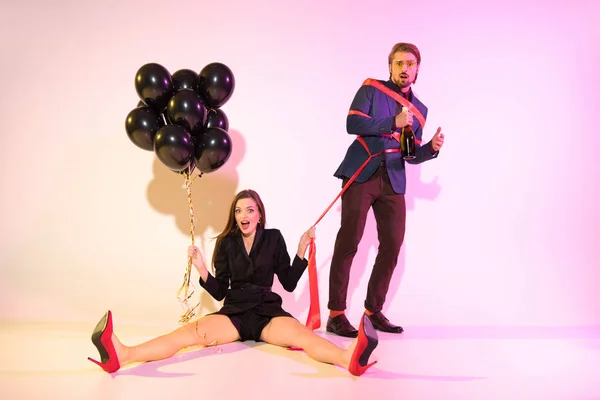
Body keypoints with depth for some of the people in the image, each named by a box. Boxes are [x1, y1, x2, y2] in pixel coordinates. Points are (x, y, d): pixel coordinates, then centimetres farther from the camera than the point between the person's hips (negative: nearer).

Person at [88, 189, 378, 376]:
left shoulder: (273, 238, 6)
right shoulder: (227, 243, 9)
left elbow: (289, 283, 4)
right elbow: (220, 292, 7)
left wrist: (301, 251, -7)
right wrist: (201, 269, -9)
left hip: (268, 311, -1)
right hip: (234, 311, 1)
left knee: (300, 333, -33)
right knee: (190, 332, -26)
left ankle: (350, 359, -63)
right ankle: (122, 355, -47)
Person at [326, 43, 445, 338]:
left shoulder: (419, 109, 16)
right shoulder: (371, 89, 5)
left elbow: (411, 155, 15)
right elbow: (352, 123, -10)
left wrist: (432, 148, -5)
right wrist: (393, 122, -17)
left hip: (393, 181, 5)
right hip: (361, 174, -4)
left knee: (392, 245, 1)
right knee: (348, 243, -7)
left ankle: (373, 311, 15)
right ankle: (336, 314, 0)